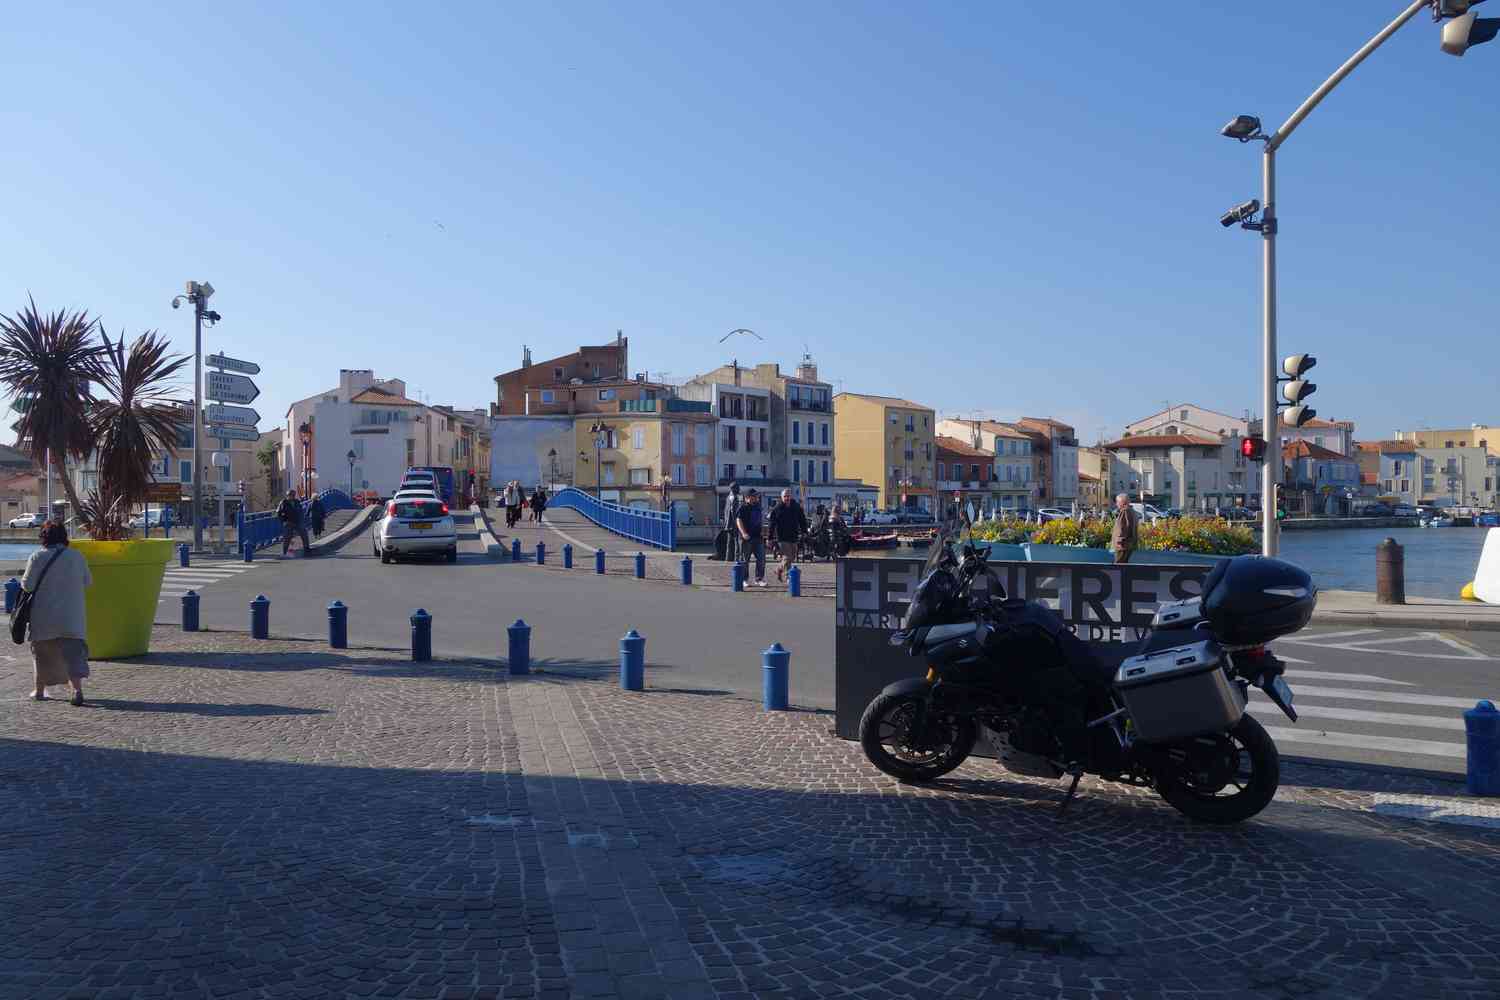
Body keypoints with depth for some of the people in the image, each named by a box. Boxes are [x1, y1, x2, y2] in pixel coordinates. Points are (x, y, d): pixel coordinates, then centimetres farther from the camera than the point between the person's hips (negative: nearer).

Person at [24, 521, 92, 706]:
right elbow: (87, 581, 7)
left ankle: (39, 690, 28)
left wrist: (21, 583, 15)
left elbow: (28, 585, -8)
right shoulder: (77, 556, -1)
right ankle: (77, 689, -20)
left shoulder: (37, 557, -7)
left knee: (41, 651, 16)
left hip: (44, 616, 0)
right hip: (71, 617, 0)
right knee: (73, 651, -3)